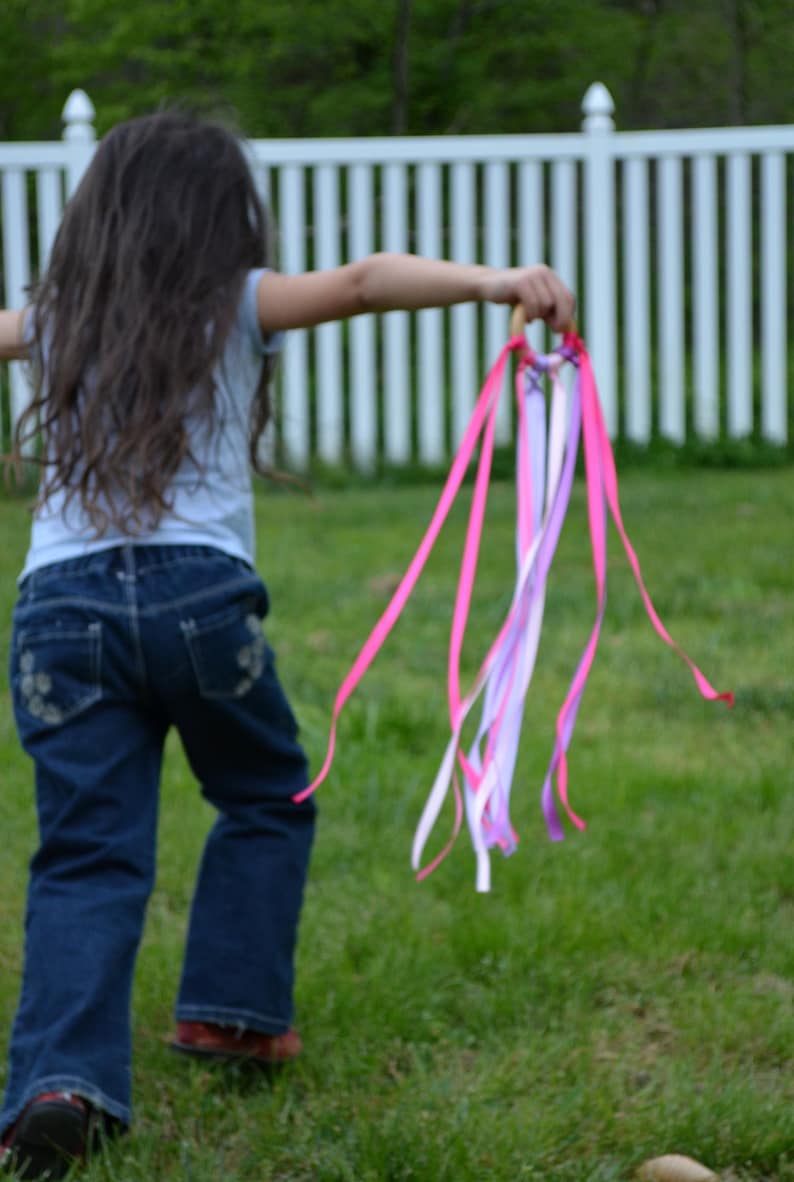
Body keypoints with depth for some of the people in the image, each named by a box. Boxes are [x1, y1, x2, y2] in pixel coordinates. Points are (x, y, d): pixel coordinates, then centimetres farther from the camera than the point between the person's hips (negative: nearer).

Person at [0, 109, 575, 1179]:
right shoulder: (239, 308, 8)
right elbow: (361, 283, -8)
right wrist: (497, 282, -18)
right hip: (199, 591, -2)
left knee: (88, 852, -1)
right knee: (267, 800, 23)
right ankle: (231, 1007, 19)